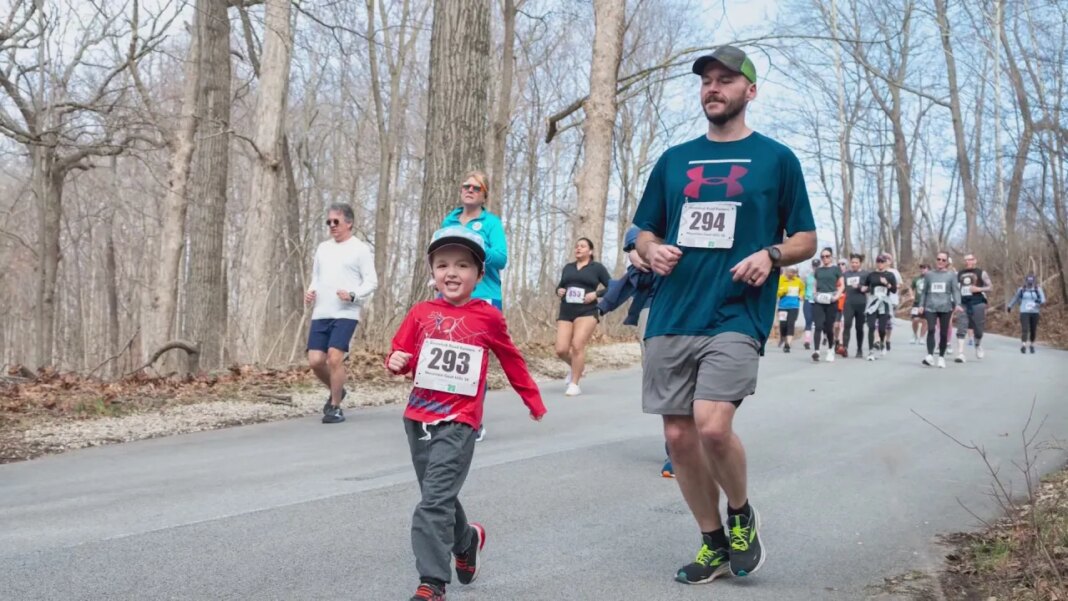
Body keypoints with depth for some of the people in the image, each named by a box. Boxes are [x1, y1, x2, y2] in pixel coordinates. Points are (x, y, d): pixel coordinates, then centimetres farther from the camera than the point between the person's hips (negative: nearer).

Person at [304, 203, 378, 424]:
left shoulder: (360, 249, -1)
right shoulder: (322, 248, 17)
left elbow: (371, 282, -5)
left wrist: (353, 296, -21)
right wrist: (310, 291, 4)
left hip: (346, 314, -6)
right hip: (320, 314, 6)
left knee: (334, 357, -16)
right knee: (315, 360, -2)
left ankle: (335, 407, -2)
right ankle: (336, 391, 25)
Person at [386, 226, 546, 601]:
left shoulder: (488, 317, -3)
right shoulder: (420, 314, 1)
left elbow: (511, 360, 10)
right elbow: (401, 356, 6)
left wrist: (533, 400, 19)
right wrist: (396, 363, -18)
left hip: (458, 423, -4)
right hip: (418, 418, 4)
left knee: (435, 502, -13)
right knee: (439, 497, 18)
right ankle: (466, 540, 46)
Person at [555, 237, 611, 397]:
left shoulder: (597, 267, 5)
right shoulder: (568, 268, 18)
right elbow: (560, 286, 25)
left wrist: (596, 294, -11)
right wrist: (559, 291, 2)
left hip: (587, 312, -4)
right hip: (565, 313, 4)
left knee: (577, 346, -19)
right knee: (561, 350, -6)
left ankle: (574, 385, -9)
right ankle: (577, 367, 26)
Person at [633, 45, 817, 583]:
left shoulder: (776, 158, 6)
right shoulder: (674, 160, 15)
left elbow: (806, 239, 9)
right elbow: (644, 233, 19)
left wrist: (770, 254, -12)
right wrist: (652, 251, -4)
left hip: (736, 316, -4)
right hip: (670, 317, 4)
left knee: (713, 427, -21)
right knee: (679, 436, 4)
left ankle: (741, 514, 9)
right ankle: (714, 545, 23)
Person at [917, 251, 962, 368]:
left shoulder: (951, 275, 7)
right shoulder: (928, 274, 13)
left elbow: (956, 290, 0)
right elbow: (924, 291, 16)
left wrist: (957, 304, -14)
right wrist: (921, 305, 10)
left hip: (945, 307, 0)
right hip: (930, 307, 0)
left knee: (944, 333, 3)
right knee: (931, 329, -17)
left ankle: (941, 357, 15)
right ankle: (930, 356, -24)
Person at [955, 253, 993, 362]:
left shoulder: (981, 273, 1)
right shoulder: (959, 274, 11)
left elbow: (990, 287, 2)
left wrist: (978, 289, -15)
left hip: (977, 303, -2)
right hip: (963, 304, 2)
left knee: (978, 329, 9)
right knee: (961, 329, -10)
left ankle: (978, 346, 40)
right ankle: (960, 354, -14)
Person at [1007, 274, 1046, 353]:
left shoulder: (1038, 289, 2)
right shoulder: (1021, 289, 6)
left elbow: (1043, 299, -5)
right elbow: (1016, 298, 20)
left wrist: (1041, 302, -27)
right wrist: (1010, 306, 27)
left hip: (1035, 313, 1)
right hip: (1024, 312, -1)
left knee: (1033, 330, 4)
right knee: (1025, 329, -13)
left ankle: (1032, 345, 23)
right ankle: (1023, 346, -20)